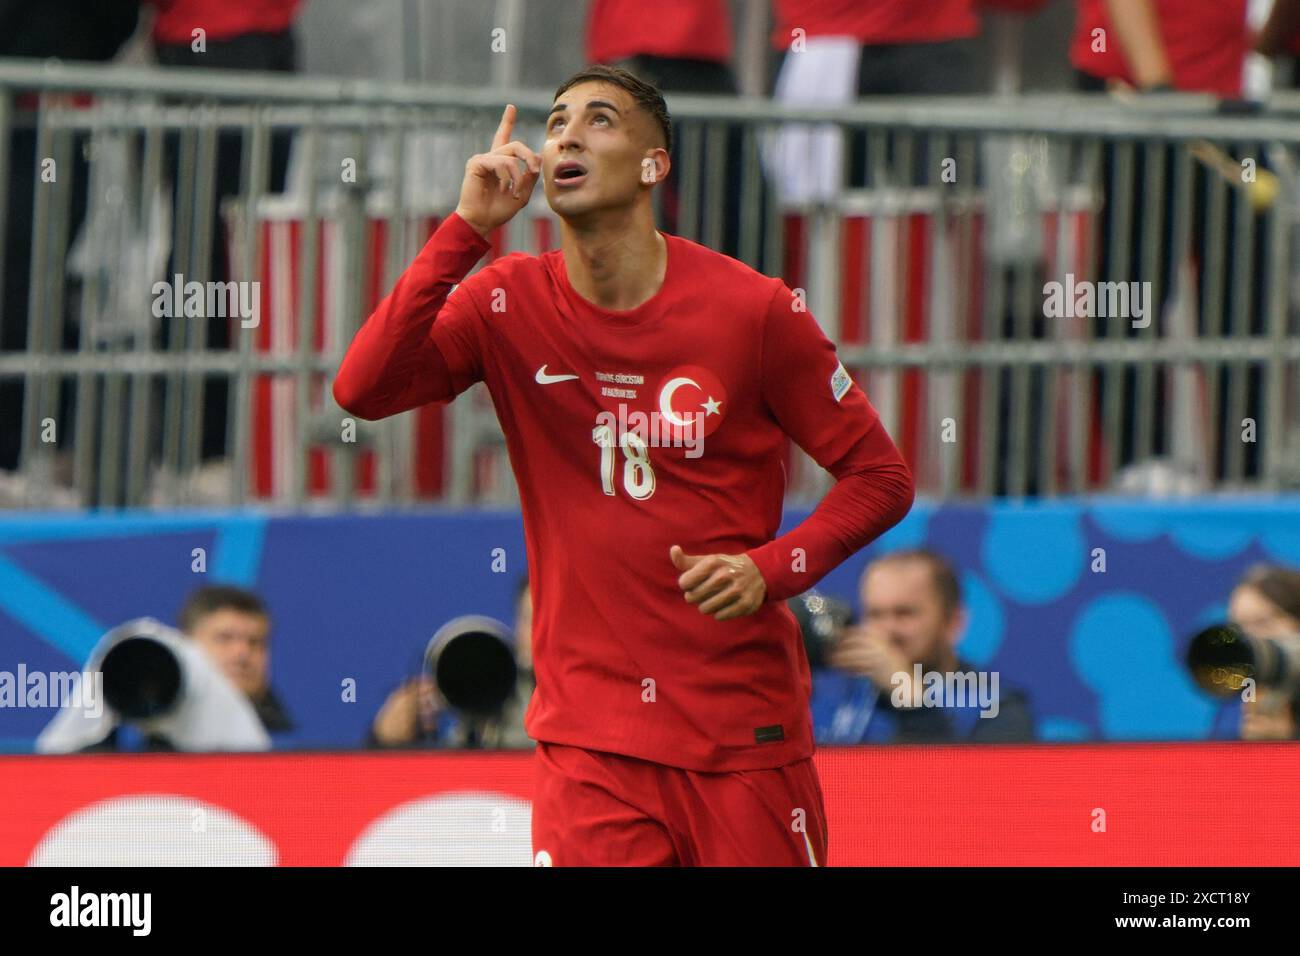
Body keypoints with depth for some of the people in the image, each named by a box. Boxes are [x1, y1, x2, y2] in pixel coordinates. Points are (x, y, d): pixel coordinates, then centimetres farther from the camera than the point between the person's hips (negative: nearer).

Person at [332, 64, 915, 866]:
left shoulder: (753, 310, -4)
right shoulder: (509, 305, 2)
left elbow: (881, 477, 3)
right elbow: (363, 390, -13)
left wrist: (770, 571, -14)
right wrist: (468, 229, -16)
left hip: (746, 734, -1)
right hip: (589, 736, 1)